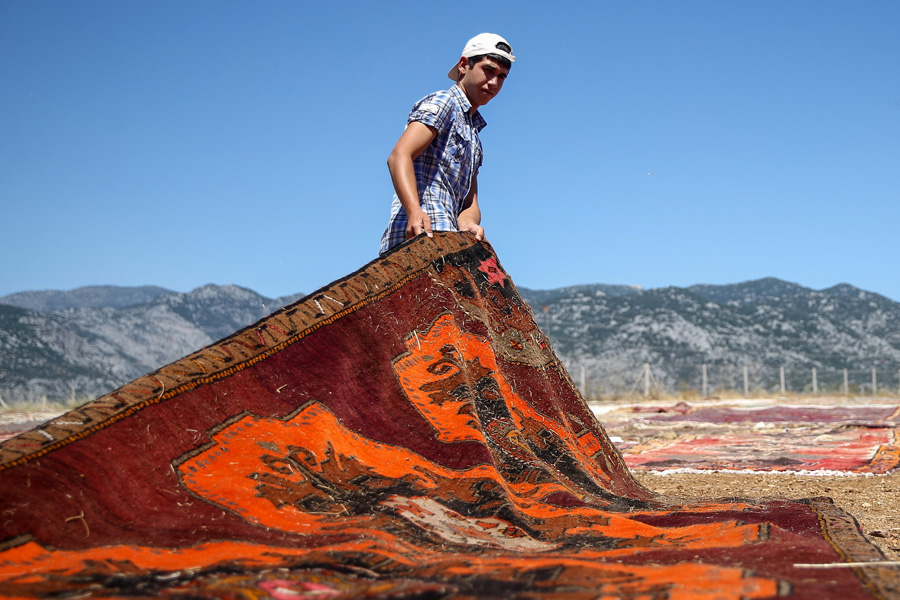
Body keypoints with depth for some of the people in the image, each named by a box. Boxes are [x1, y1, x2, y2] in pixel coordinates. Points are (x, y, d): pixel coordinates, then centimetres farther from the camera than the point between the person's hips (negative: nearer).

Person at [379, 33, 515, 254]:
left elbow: (470, 204, 18)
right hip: (419, 236, -9)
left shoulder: (473, 138, 31)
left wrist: (468, 224, -7)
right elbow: (399, 156, -13)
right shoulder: (442, 102, 5)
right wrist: (415, 212, -31)